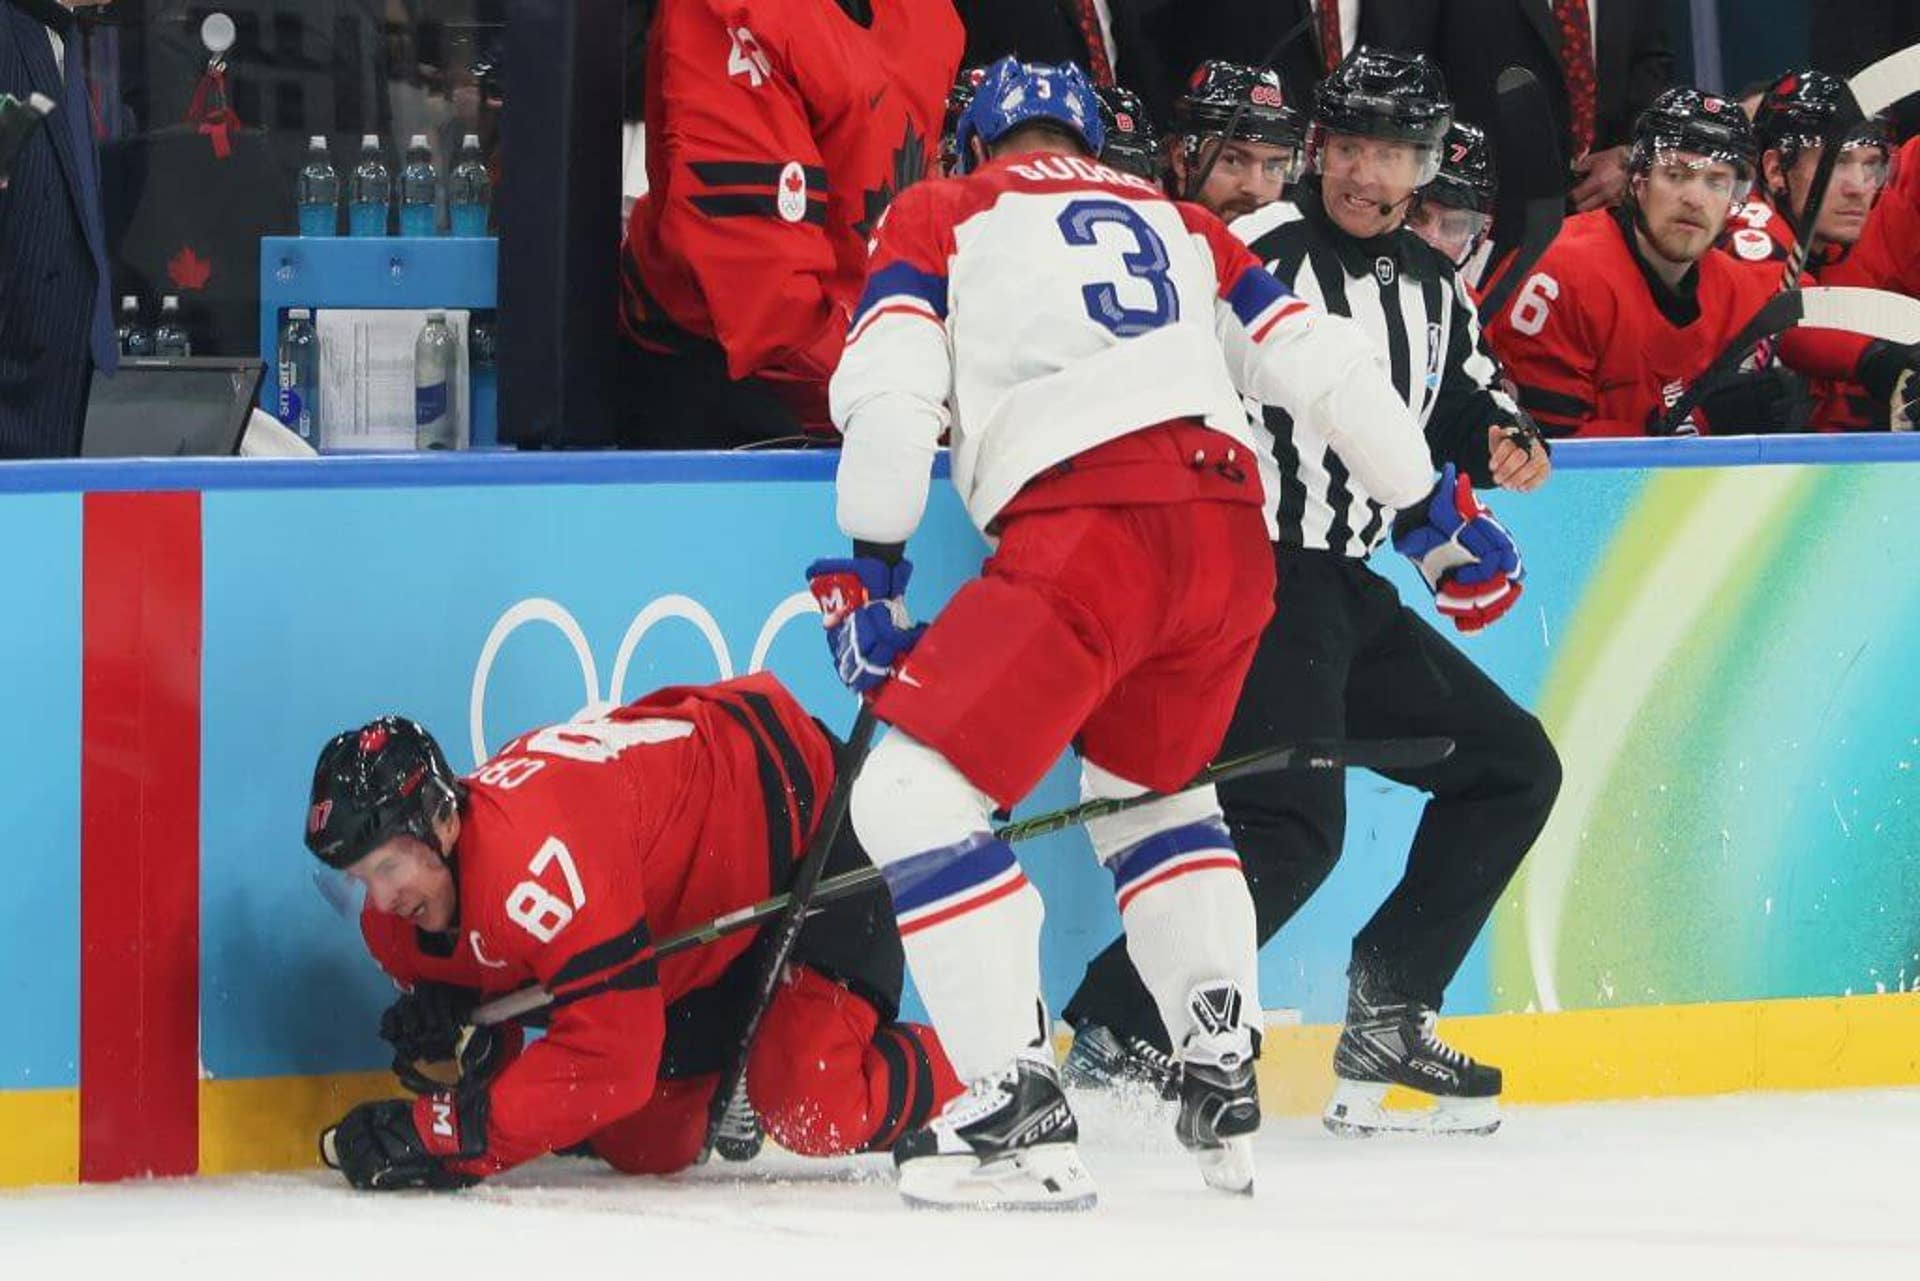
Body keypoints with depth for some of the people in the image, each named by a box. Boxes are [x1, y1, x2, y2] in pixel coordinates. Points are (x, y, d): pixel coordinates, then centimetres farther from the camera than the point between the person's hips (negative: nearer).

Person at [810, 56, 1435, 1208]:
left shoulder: (943, 217, 17)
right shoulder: (1179, 224, 29)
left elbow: (888, 387, 2)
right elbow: (1322, 362, 25)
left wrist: (866, 570, 5)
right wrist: (1432, 509, 35)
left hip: (1086, 532, -6)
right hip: (1233, 537, 6)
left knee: (913, 795, -4)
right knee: (1150, 791, 29)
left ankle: (1021, 1113, -14)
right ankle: (1226, 1082, 19)